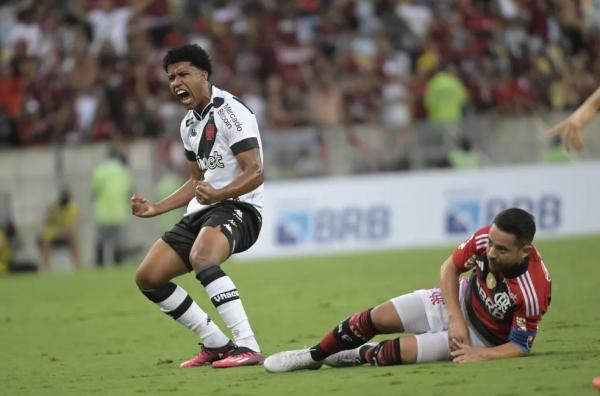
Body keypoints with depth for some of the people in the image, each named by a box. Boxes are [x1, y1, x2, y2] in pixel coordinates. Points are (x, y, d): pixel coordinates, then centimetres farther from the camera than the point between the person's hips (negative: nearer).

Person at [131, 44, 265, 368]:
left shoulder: (230, 112, -12)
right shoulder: (189, 124, 16)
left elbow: (255, 173, -20)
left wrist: (217, 194, -37)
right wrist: (156, 208, 18)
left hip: (237, 207, -10)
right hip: (203, 208, 10)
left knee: (202, 258, -39)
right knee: (148, 278, 2)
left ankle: (248, 347, -42)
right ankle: (216, 345, 11)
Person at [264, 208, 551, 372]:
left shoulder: (533, 291, -36)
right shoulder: (485, 238, -24)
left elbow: (520, 346, -21)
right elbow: (449, 268, -6)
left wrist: (481, 354, -37)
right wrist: (456, 320, -17)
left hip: (483, 337, -5)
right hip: (460, 301, 5)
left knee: (404, 351, -21)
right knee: (378, 317, -7)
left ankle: (359, 356, 14)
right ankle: (312, 357, 15)